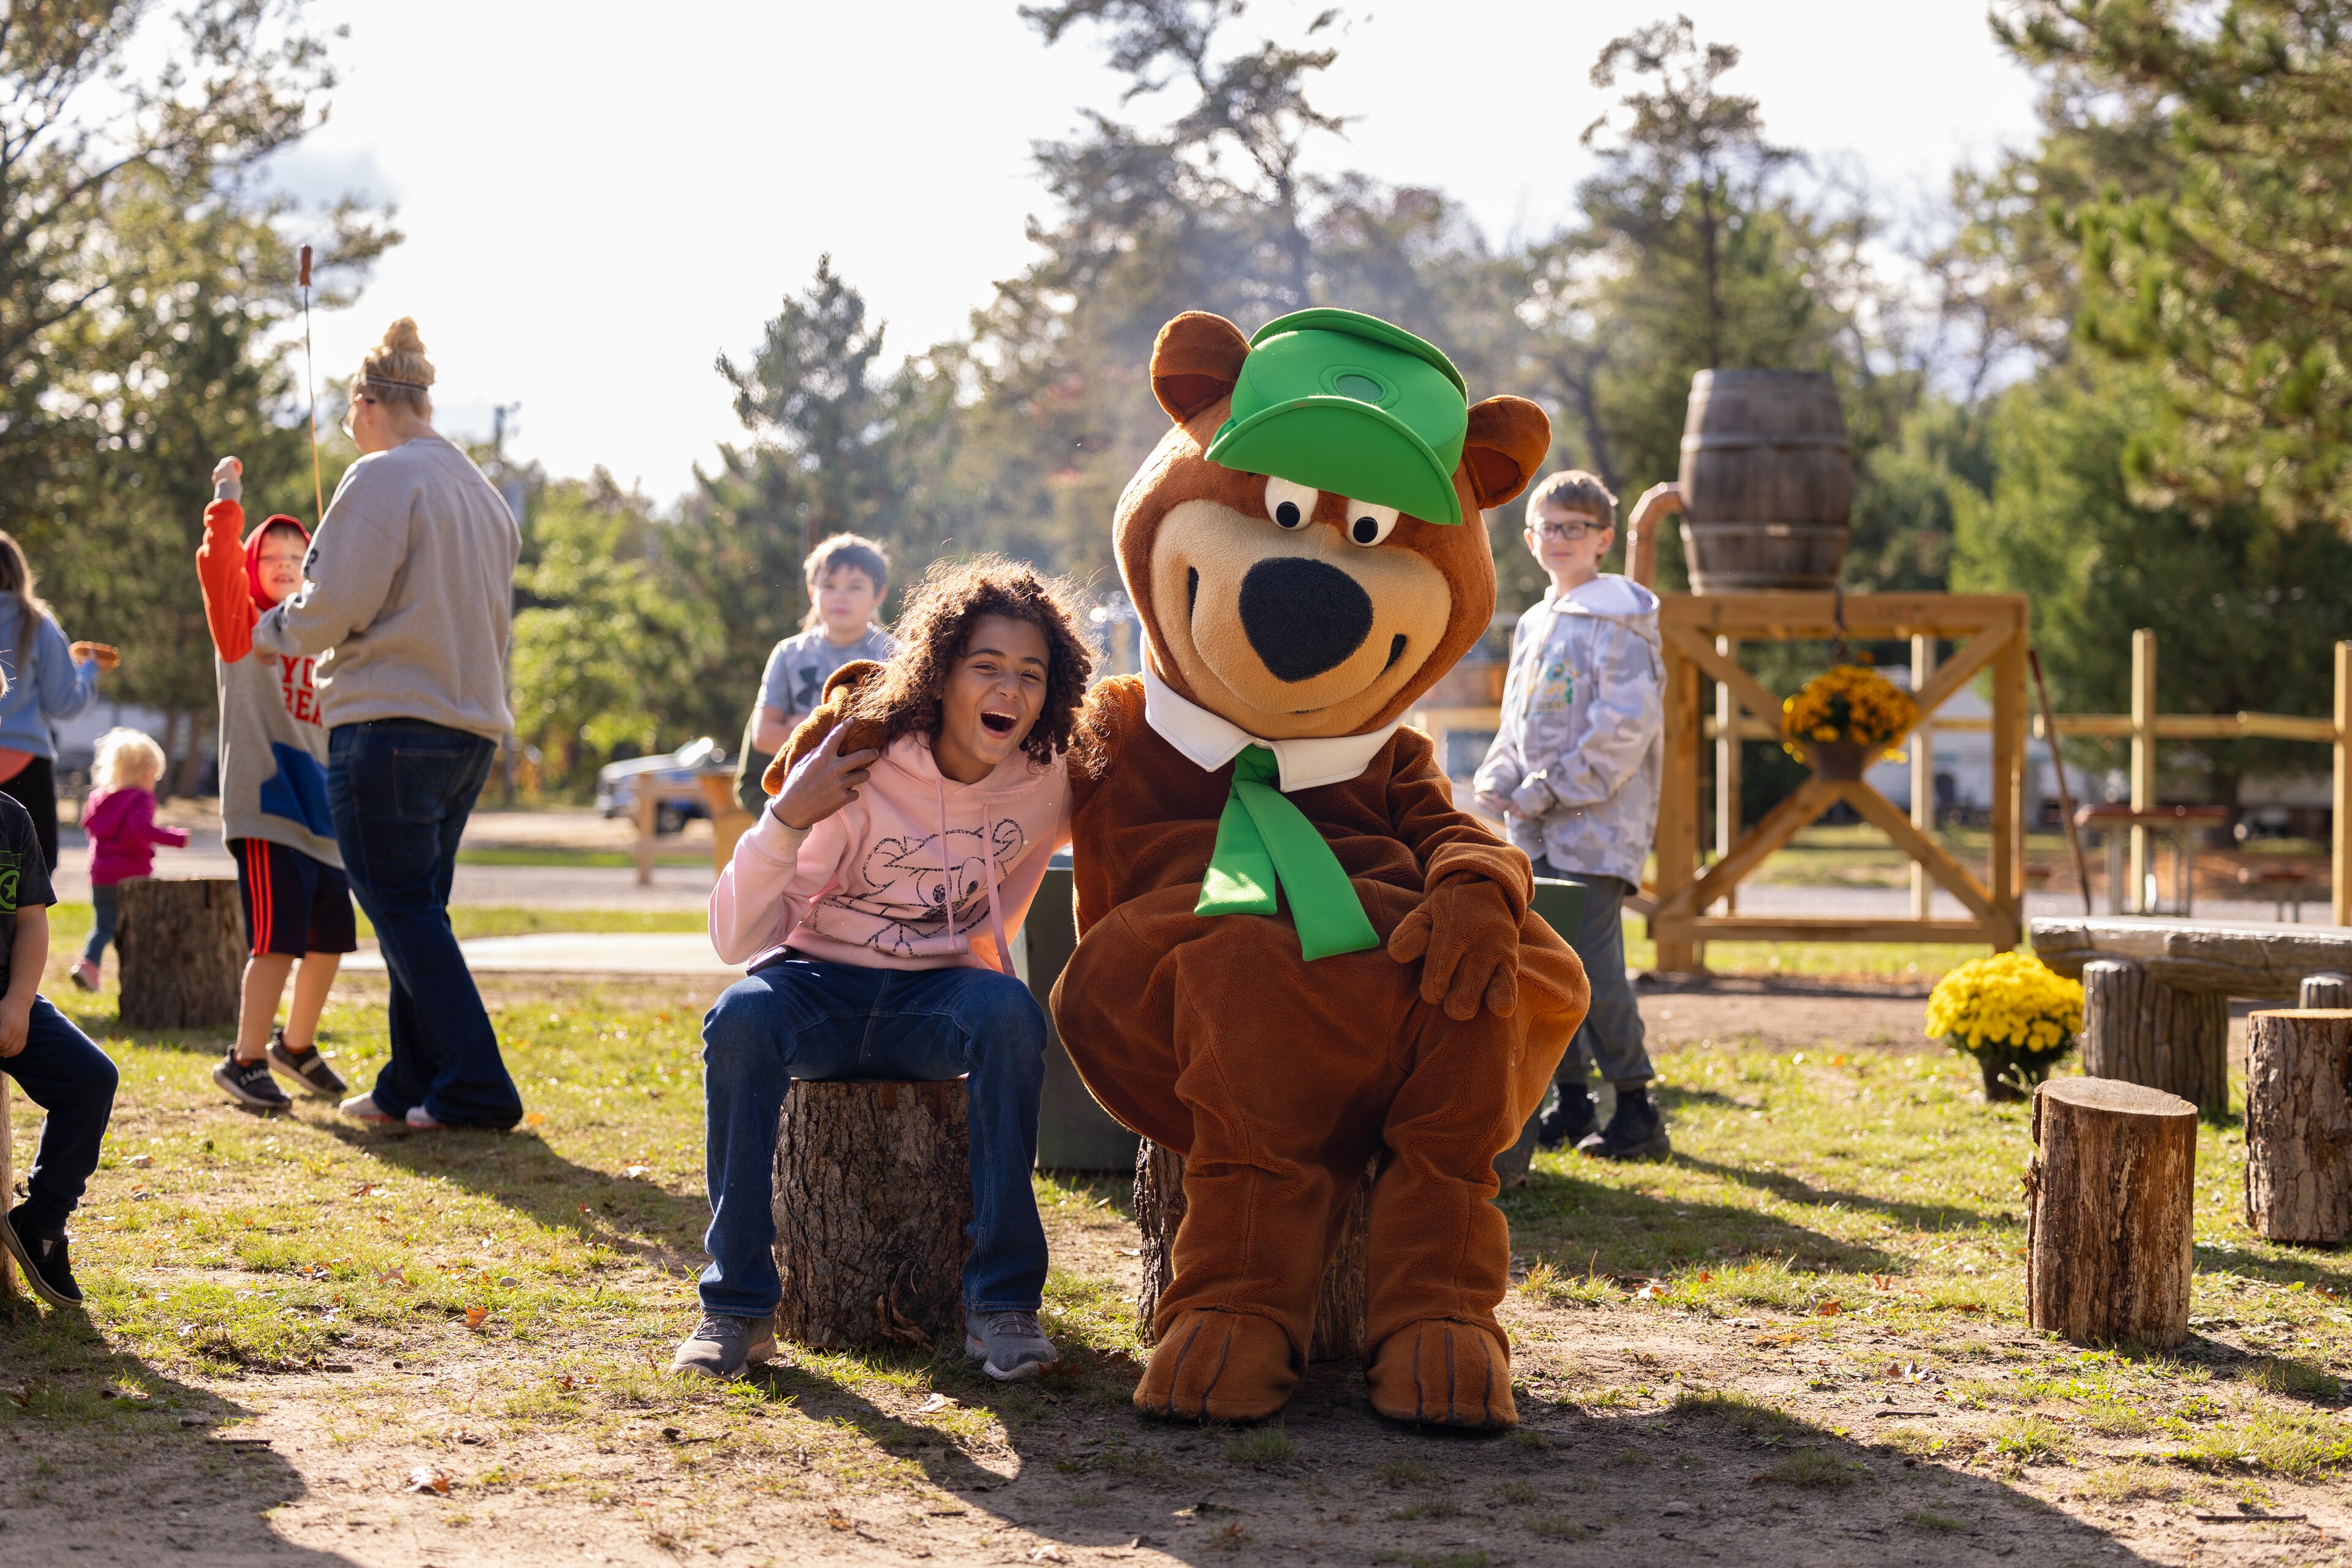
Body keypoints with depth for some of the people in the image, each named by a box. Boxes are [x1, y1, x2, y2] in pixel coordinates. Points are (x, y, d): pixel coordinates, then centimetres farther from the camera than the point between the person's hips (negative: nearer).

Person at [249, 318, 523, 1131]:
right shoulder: (482, 492, 16)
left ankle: (474, 1087, -9)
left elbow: (331, 607, -15)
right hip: (471, 723, 8)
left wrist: (276, 626, 7)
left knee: (404, 910, -4)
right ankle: (413, 1085, 18)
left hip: (389, 726, -8)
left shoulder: (382, 478, -9)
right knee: (419, 909, 15)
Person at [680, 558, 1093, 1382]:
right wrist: (786, 819, -30)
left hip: (938, 992, 2)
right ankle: (738, 1305, -25)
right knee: (741, 1018, -35)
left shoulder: (1046, 780, -5)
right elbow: (738, 939, -15)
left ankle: (1001, 1301, -27)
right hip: (822, 983, -1)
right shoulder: (859, 771, -15)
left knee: (1010, 1012, -33)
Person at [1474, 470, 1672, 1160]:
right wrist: (1499, 781, 3)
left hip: (1598, 822, -8)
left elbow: (1625, 727, -16)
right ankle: (1571, 1101, 17)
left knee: (1593, 966, -12)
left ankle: (1638, 1110, -5)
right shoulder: (1535, 625, 17)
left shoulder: (1617, 622, -8)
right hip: (1538, 829, 8)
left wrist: (1549, 790, -15)